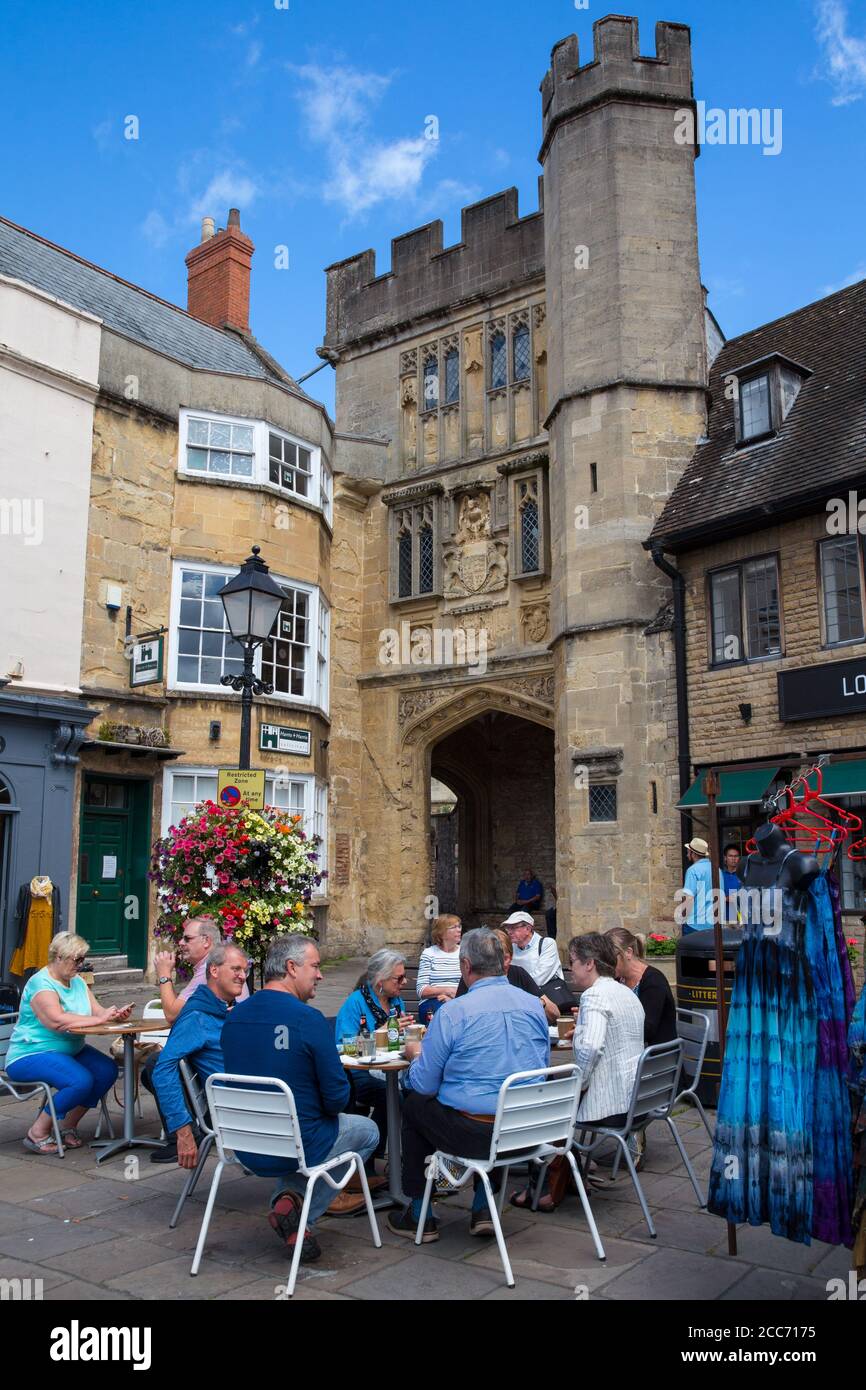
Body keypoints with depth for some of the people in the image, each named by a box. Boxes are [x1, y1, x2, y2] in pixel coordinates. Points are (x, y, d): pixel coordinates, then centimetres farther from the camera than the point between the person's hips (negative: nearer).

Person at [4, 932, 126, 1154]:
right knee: (81, 1080, -30)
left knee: (107, 1070, -14)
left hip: (70, 1050, 8)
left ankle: (68, 1125, 3)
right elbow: (57, 1021, -30)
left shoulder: (77, 981, 11)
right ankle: (38, 1133, -11)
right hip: (30, 1055, -8)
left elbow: (97, 1011, 3)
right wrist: (99, 1019, -29)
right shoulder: (40, 983, -16)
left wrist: (115, 1015, -20)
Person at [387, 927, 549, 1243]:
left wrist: (417, 1053, 15)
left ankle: (419, 1218, 29)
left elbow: (424, 1084, -8)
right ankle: (483, 1209, 32)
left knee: (413, 1104, 21)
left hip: (475, 1133, -5)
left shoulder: (452, 1012, -14)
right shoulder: (534, 1006, 2)